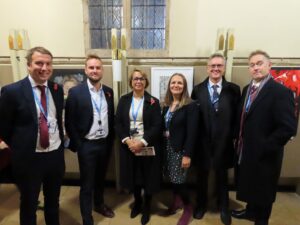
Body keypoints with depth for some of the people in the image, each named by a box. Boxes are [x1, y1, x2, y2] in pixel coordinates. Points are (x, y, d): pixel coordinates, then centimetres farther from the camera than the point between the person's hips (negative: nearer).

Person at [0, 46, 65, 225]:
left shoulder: (57, 89, 1)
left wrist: (60, 142, 7)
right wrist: (20, 148, 1)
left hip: (56, 155, 4)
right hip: (29, 158, -4)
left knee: (53, 202, 24)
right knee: (29, 204, 19)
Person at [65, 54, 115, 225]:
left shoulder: (109, 91, 3)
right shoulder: (75, 92, -11)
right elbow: (70, 122, -9)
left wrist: (111, 141, 7)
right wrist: (77, 145, -10)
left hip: (105, 144, 5)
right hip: (87, 145, -4)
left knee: (100, 179, 23)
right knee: (87, 184, 9)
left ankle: (99, 204, 48)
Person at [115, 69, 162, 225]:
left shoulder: (153, 102, -3)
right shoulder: (124, 100, 4)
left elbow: (157, 126, -9)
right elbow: (118, 123, 1)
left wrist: (142, 143, -17)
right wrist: (127, 141, -12)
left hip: (147, 148, -2)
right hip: (128, 146, 2)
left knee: (148, 178, 10)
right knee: (133, 177, 14)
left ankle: (146, 207, 35)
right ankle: (137, 202, 42)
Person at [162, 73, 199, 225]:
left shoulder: (190, 106, -12)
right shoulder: (166, 105, 7)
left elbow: (191, 132, -16)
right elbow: (163, 127, 7)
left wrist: (187, 155, -18)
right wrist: (162, 147, 2)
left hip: (180, 149, -5)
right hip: (167, 147, 6)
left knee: (178, 180, 1)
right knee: (171, 178, 13)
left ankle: (188, 208, 26)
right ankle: (176, 202, 37)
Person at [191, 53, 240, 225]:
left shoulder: (233, 89, -3)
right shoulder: (198, 90, -1)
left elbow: (237, 117, -1)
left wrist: (234, 137, -6)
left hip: (223, 142, 0)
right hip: (203, 142, 1)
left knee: (222, 176, 18)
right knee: (202, 175, 18)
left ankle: (224, 208, 43)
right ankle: (201, 204, 43)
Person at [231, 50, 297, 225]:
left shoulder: (281, 92, -18)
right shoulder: (247, 89, 6)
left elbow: (288, 128, -24)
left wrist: (263, 148, -21)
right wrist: (239, 139, 4)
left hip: (264, 155, -7)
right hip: (245, 151, 7)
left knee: (263, 191, 15)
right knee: (249, 186, 25)